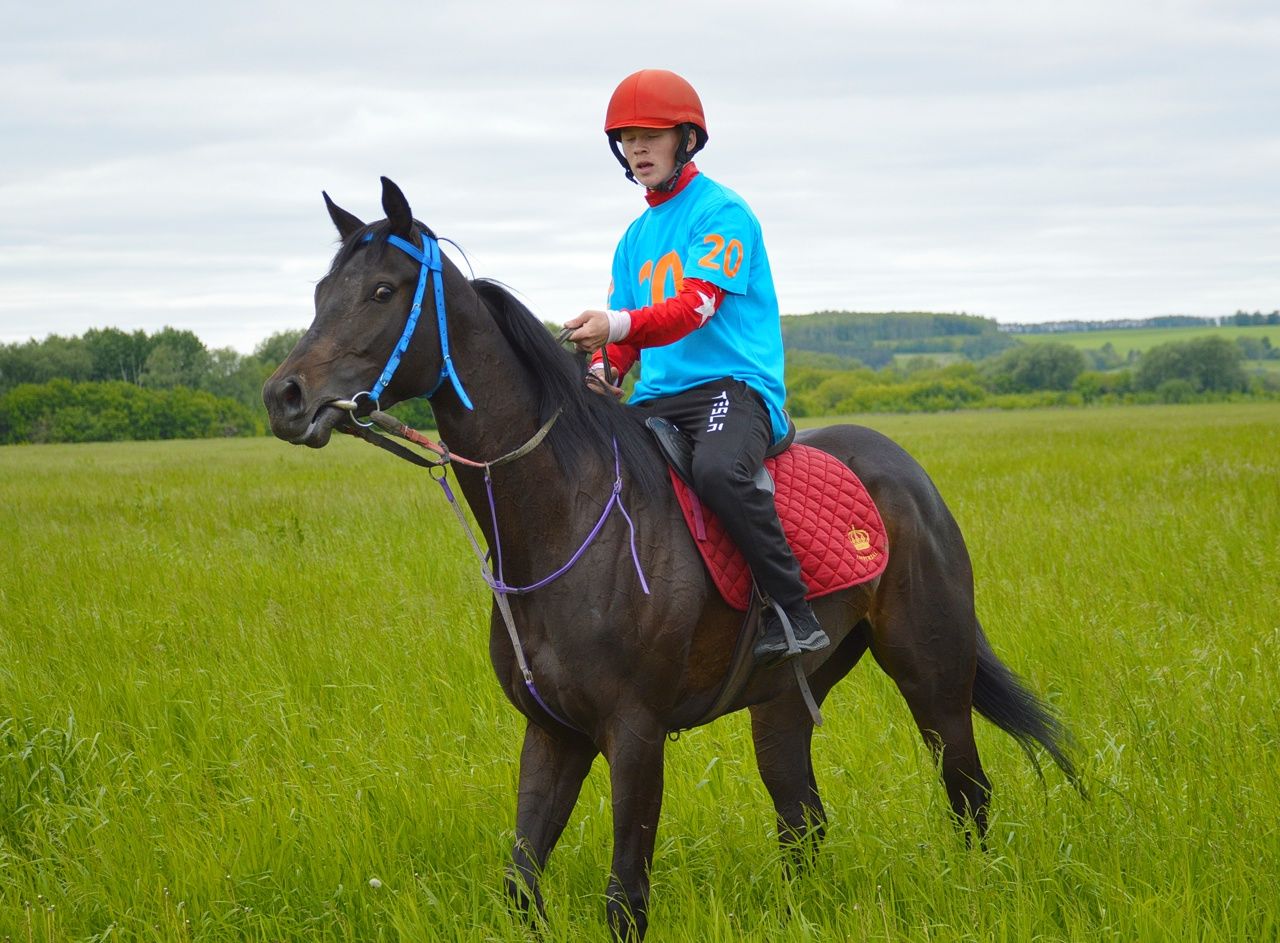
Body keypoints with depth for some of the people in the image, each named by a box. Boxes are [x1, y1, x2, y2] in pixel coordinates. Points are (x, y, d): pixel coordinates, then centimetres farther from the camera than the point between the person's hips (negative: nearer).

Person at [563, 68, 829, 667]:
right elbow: (621, 329, 18)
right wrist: (602, 367, -7)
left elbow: (695, 306, -17)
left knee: (717, 470, -38)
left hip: (733, 383, -8)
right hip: (657, 397, 8)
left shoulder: (721, 212, -3)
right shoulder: (635, 237, 21)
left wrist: (618, 326, -34)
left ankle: (792, 609, -28)